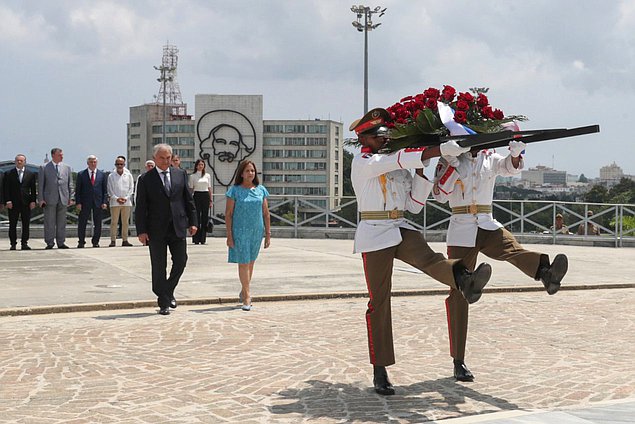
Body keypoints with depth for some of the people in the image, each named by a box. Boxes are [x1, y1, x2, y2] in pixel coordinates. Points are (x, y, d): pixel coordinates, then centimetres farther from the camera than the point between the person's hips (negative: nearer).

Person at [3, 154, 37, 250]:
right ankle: (13, 244, 6)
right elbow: (5, 189, 2)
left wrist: (33, 201, -2)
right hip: (13, 203, -1)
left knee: (26, 224, 1)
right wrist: (7, 201, -9)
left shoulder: (31, 174, 10)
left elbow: (33, 189, 8)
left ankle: (24, 243, 6)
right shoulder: (9, 174, 5)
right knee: (12, 224, 1)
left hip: (26, 203, 1)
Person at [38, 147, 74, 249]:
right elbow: (40, 185, 2)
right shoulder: (44, 168, 4)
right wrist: (41, 199, -5)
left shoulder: (67, 168, 11)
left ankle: (61, 243, 10)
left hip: (63, 199, 2)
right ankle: (50, 243, 6)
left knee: (62, 222, 5)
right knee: (49, 222, 0)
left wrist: (71, 198, 5)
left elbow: (70, 184, 12)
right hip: (49, 200, -2)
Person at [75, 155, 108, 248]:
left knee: (97, 224, 5)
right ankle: (81, 242, 10)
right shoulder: (81, 174, 4)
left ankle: (95, 242, 15)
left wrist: (104, 202, -2)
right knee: (82, 223, 1)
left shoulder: (102, 174, 8)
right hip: (85, 203, -1)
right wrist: (78, 202, -7)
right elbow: (77, 190, 3)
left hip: (98, 203, 1)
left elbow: (105, 190, 8)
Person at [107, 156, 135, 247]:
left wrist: (126, 198, -5)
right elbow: (110, 190, 3)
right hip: (115, 202, -2)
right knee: (114, 222, -3)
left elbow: (131, 188, 7)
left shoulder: (128, 175, 8)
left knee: (125, 222, 3)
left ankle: (125, 240, 7)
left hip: (127, 202, 2)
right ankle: (113, 240, -2)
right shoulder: (111, 176, 4)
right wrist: (116, 198, -9)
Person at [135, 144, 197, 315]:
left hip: (178, 227, 2)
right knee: (159, 267, 3)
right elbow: (141, 207, -3)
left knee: (180, 262, 2)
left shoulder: (180, 174, 8)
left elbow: (188, 199, 11)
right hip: (157, 230, -2)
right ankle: (163, 303, 11)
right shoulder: (146, 179, -1)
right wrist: (141, 231, -9)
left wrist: (192, 222, 6)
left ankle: (169, 291, 26)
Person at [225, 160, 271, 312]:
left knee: (251, 262, 13)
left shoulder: (261, 190, 6)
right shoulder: (235, 190, -4)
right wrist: (229, 235, -9)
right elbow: (228, 214, -4)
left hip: (257, 231, 4)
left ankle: (243, 292, 28)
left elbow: (266, 214, 9)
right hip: (240, 232, -4)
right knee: (243, 263, -4)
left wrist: (268, 234, 5)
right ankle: (247, 296, 1)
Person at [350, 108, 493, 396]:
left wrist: (421, 172, 5)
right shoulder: (363, 162, -3)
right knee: (379, 301, -3)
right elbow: (399, 160, -20)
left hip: (400, 229, 5)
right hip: (374, 233, -4)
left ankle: (464, 282, -63)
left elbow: (414, 206, 15)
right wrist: (438, 150, -27)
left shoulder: (399, 168, 18)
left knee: (426, 257, -29)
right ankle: (380, 372, 3)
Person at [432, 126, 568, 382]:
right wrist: (453, 164, -17)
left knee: (512, 248, -32)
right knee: (459, 294, -3)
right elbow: (439, 195, -8)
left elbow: (511, 168, -8)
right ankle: (458, 362, 1)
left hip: (487, 226, 3)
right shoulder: (448, 160, 4)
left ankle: (546, 273, -64)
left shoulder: (491, 159, 13)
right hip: (461, 230, -3)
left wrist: (516, 153, -30)